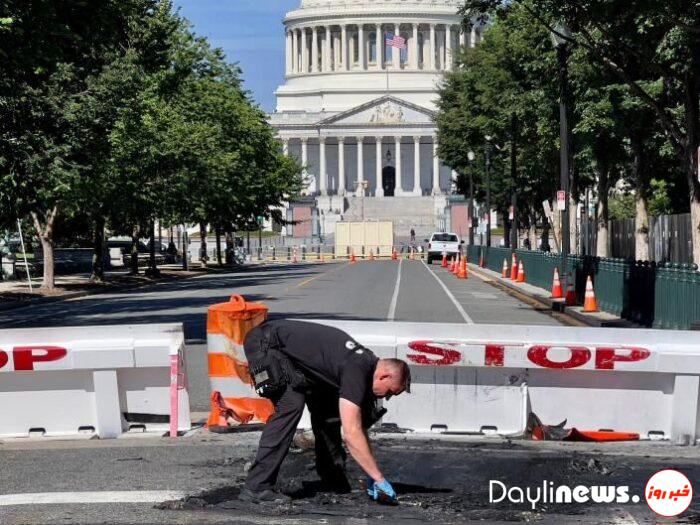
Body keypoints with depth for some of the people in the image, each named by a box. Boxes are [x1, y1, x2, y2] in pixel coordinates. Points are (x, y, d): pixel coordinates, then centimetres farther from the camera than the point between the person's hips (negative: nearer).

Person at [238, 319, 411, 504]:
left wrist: (371, 474, 6)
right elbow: (351, 434, -31)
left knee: (328, 408, 10)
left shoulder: (367, 363, 2)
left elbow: (359, 425, 9)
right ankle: (256, 487, -25)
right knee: (290, 405, -24)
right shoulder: (356, 370, -27)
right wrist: (379, 478, -26)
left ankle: (332, 478, 20)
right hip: (264, 343, -10)